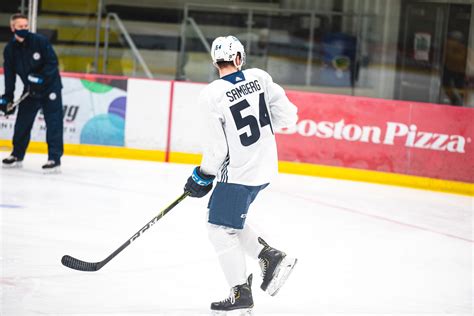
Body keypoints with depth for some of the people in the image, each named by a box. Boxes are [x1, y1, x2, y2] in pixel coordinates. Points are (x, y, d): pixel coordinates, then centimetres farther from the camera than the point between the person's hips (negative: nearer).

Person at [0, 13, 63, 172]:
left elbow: (52, 62, -18)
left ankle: (55, 158, -12)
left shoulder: (40, 41, -17)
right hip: (30, 89, 4)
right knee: (22, 122, 7)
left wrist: (40, 78, -28)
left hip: (50, 86, -4)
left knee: (53, 123, -11)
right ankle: (17, 156, 22)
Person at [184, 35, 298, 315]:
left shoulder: (211, 95, -17)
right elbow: (287, 115, 1)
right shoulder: (260, 78, -3)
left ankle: (241, 293, 6)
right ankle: (271, 256, 14)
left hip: (238, 173, -7)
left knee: (220, 228, 5)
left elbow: (217, 148, -14)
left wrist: (203, 177, 2)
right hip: (265, 166, 7)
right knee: (229, 220, 23)